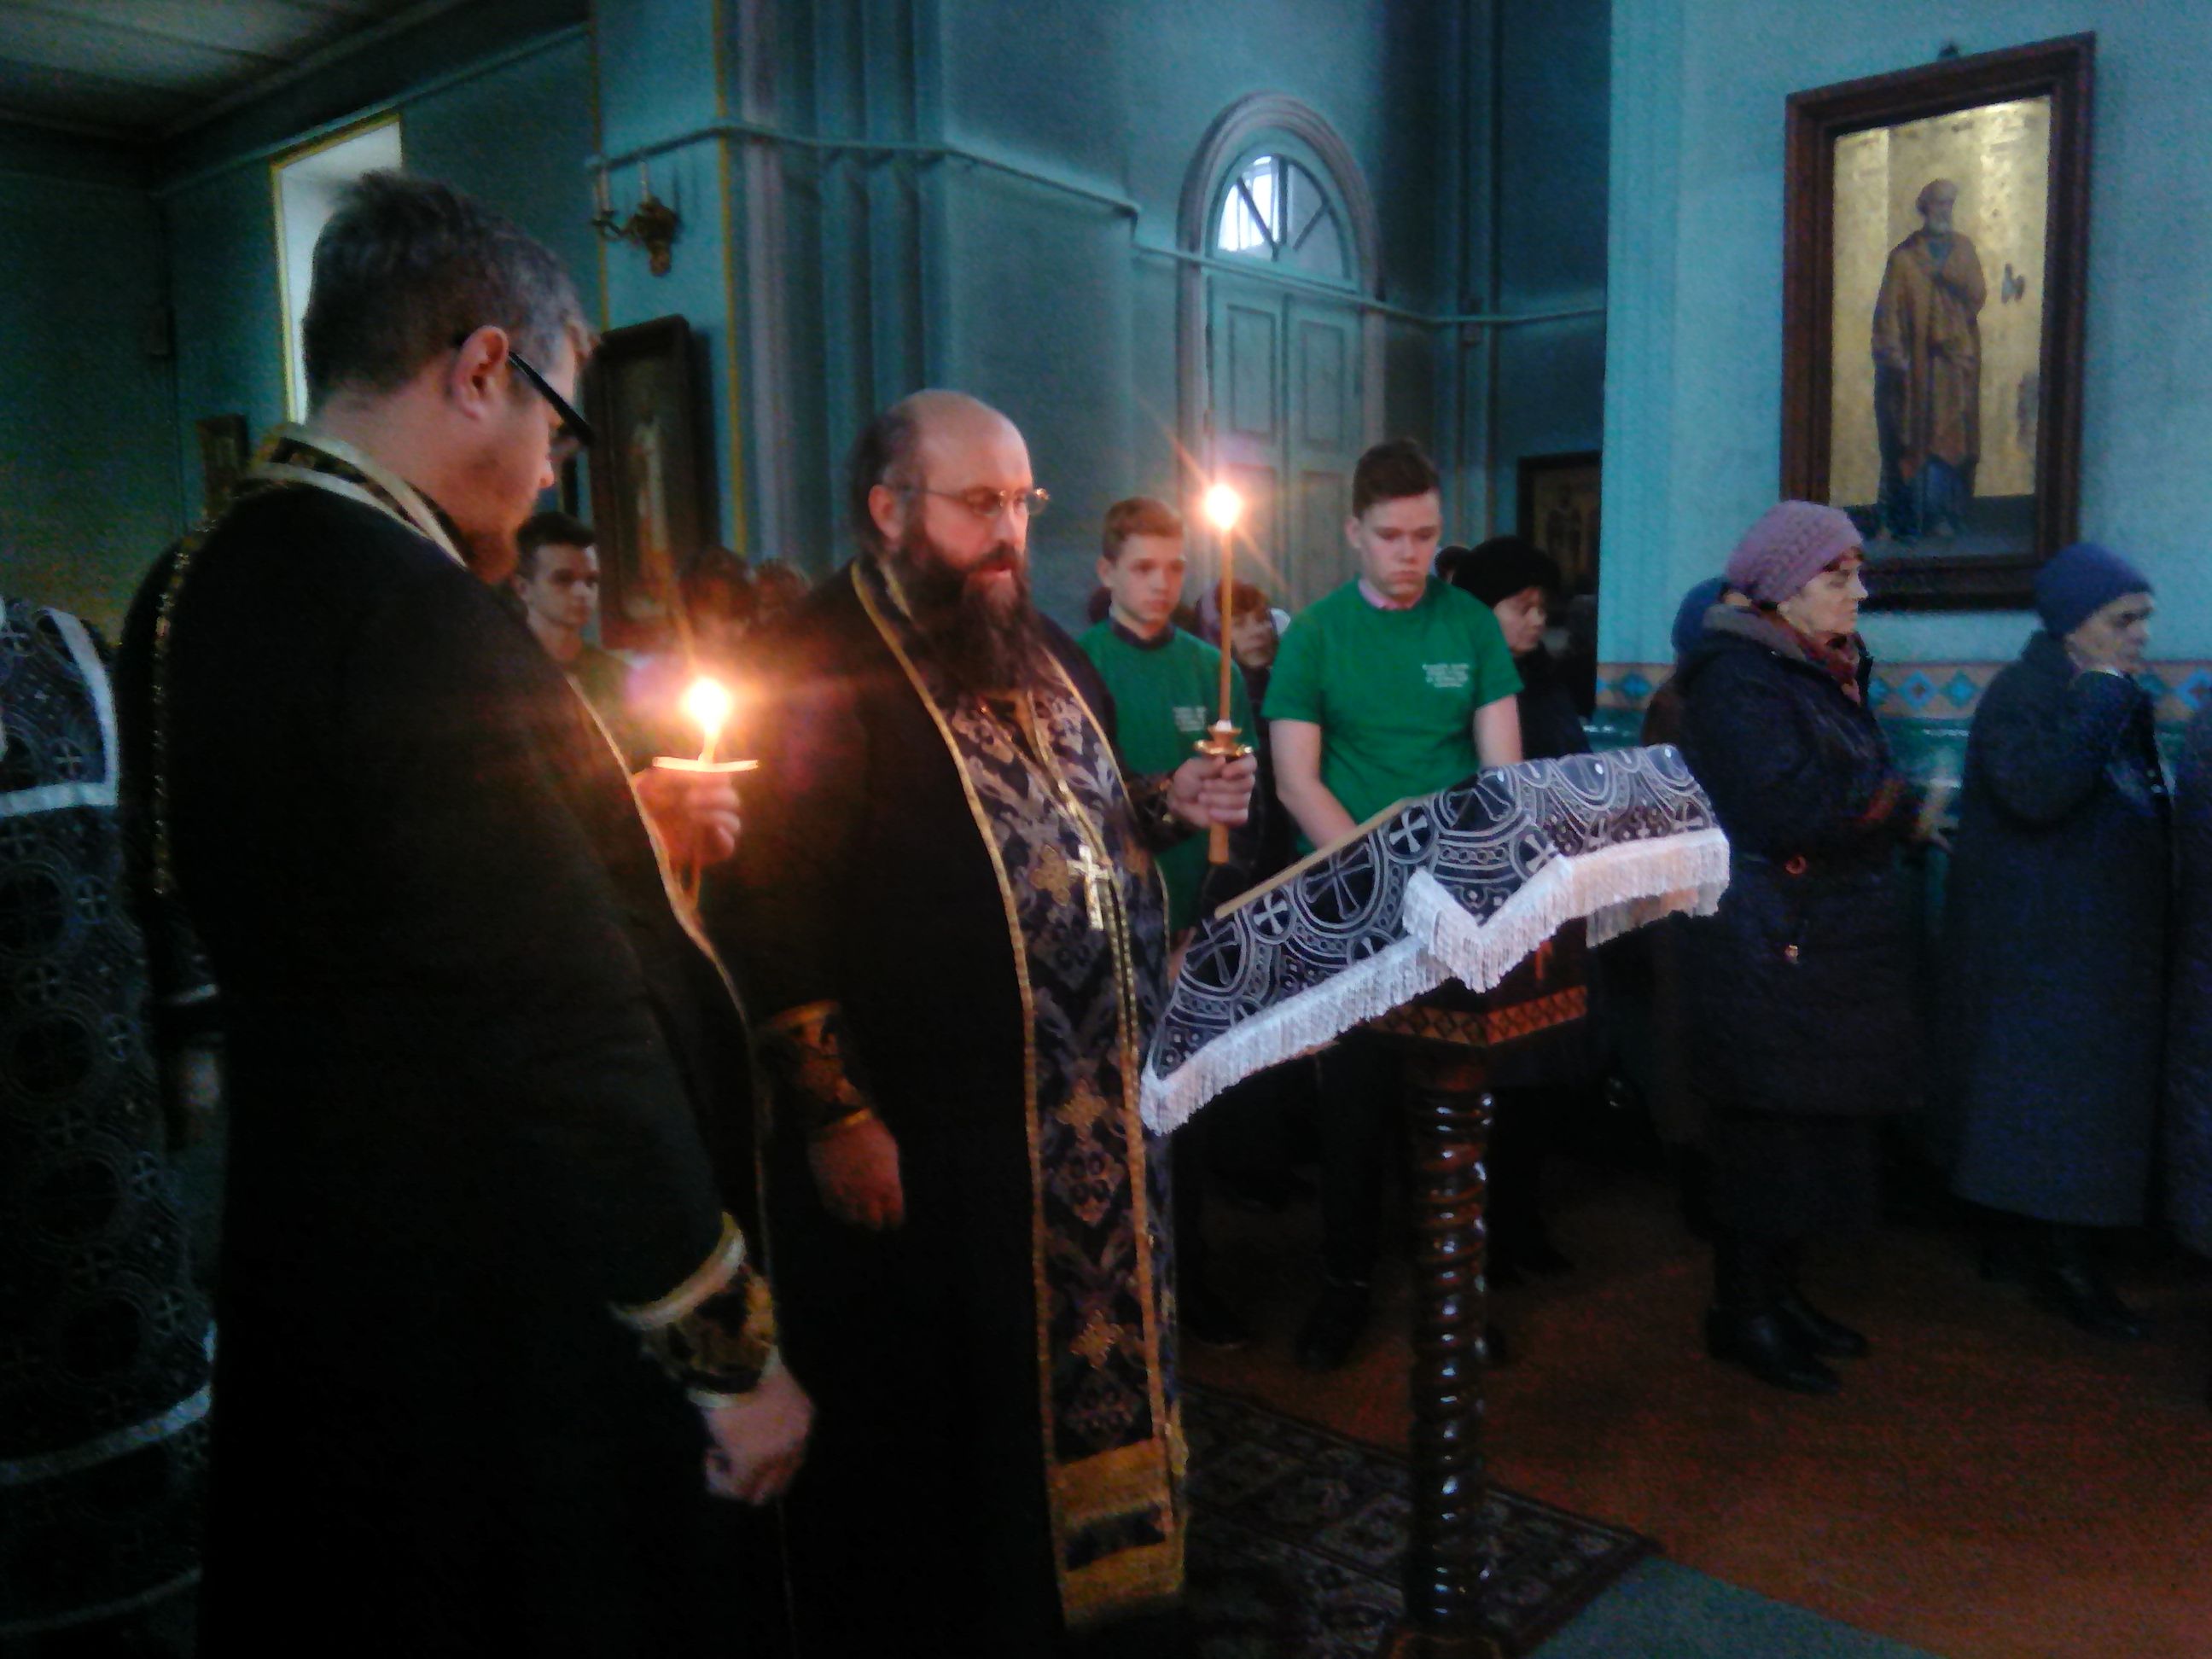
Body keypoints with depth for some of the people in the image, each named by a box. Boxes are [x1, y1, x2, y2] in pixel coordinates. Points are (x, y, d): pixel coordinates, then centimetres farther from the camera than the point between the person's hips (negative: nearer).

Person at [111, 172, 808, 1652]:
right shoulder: (413, 615, -26)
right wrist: (731, 1353, -18)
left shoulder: (193, 589, 4)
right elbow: (567, 1041, -27)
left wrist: (608, 841, 13)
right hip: (495, 1342, -9)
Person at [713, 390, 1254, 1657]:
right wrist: (835, 1116, -20)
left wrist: (1169, 804, 3)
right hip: (923, 1140, -8)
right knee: (936, 1426, 10)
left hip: (1097, 1103, 8)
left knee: (1096, 1367, 21)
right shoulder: (825, 671, -15)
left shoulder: (1044, 648, 12)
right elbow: (773, 913, -18)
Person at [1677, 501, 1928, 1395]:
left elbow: (1869, 793, 14)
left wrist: (1890, 805, -6)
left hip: (1838, 943, 9)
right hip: (1771, 944, -9)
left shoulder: (1826, 669, 17)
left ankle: (1779, 1292, 26)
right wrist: (1900, 805, -10)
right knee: (1769, 1129, -2)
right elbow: (1790, 809, -22)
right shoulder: (1737, 677, -13)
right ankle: (1742, 1313, 11)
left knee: (1818, 1121, 13)